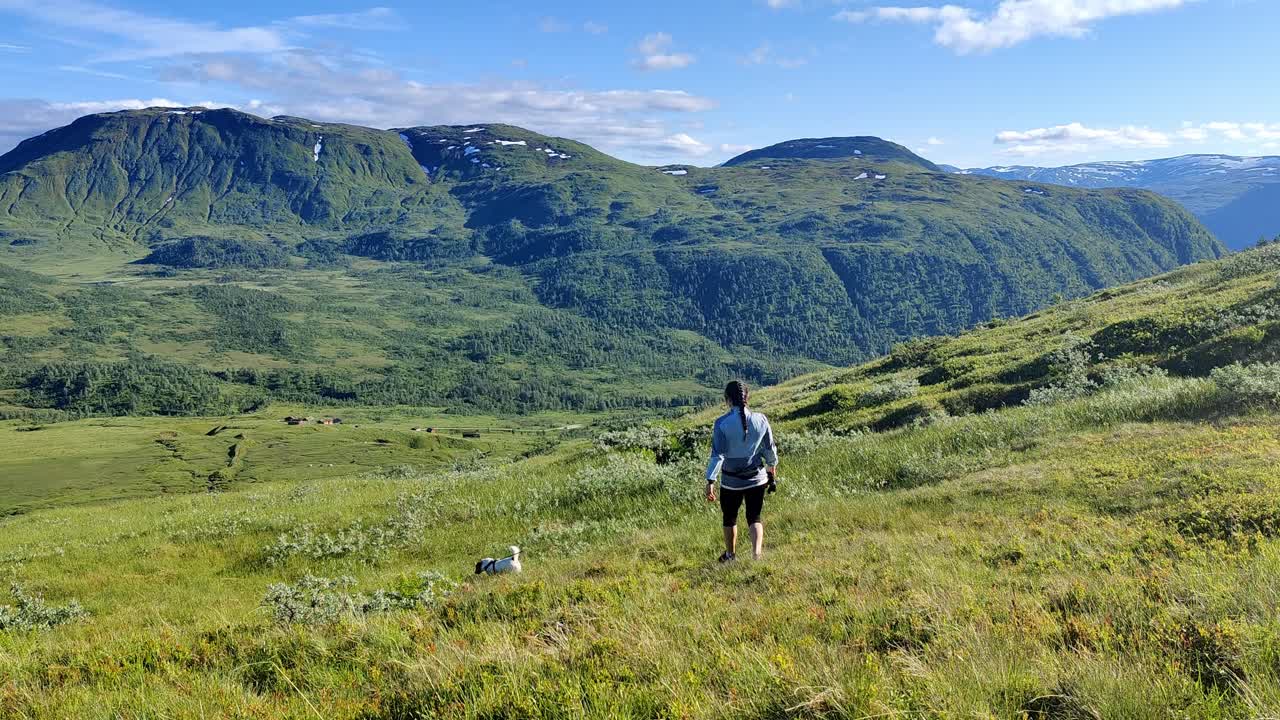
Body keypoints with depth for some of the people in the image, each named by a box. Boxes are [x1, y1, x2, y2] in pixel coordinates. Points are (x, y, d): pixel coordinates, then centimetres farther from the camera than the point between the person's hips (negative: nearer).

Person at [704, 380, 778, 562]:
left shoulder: (722, 423, -17)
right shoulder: (760, 419, -8)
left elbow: (717, 455, -18)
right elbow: (770, 448, 3)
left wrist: (710, 481, -13)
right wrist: (772, 465, 21)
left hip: (731, 480, -2)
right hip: (757, 478, 2)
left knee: (730, 518, 20)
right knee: (754, 517, 14)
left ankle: (730, 555, 37)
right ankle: (757, 552, -9)